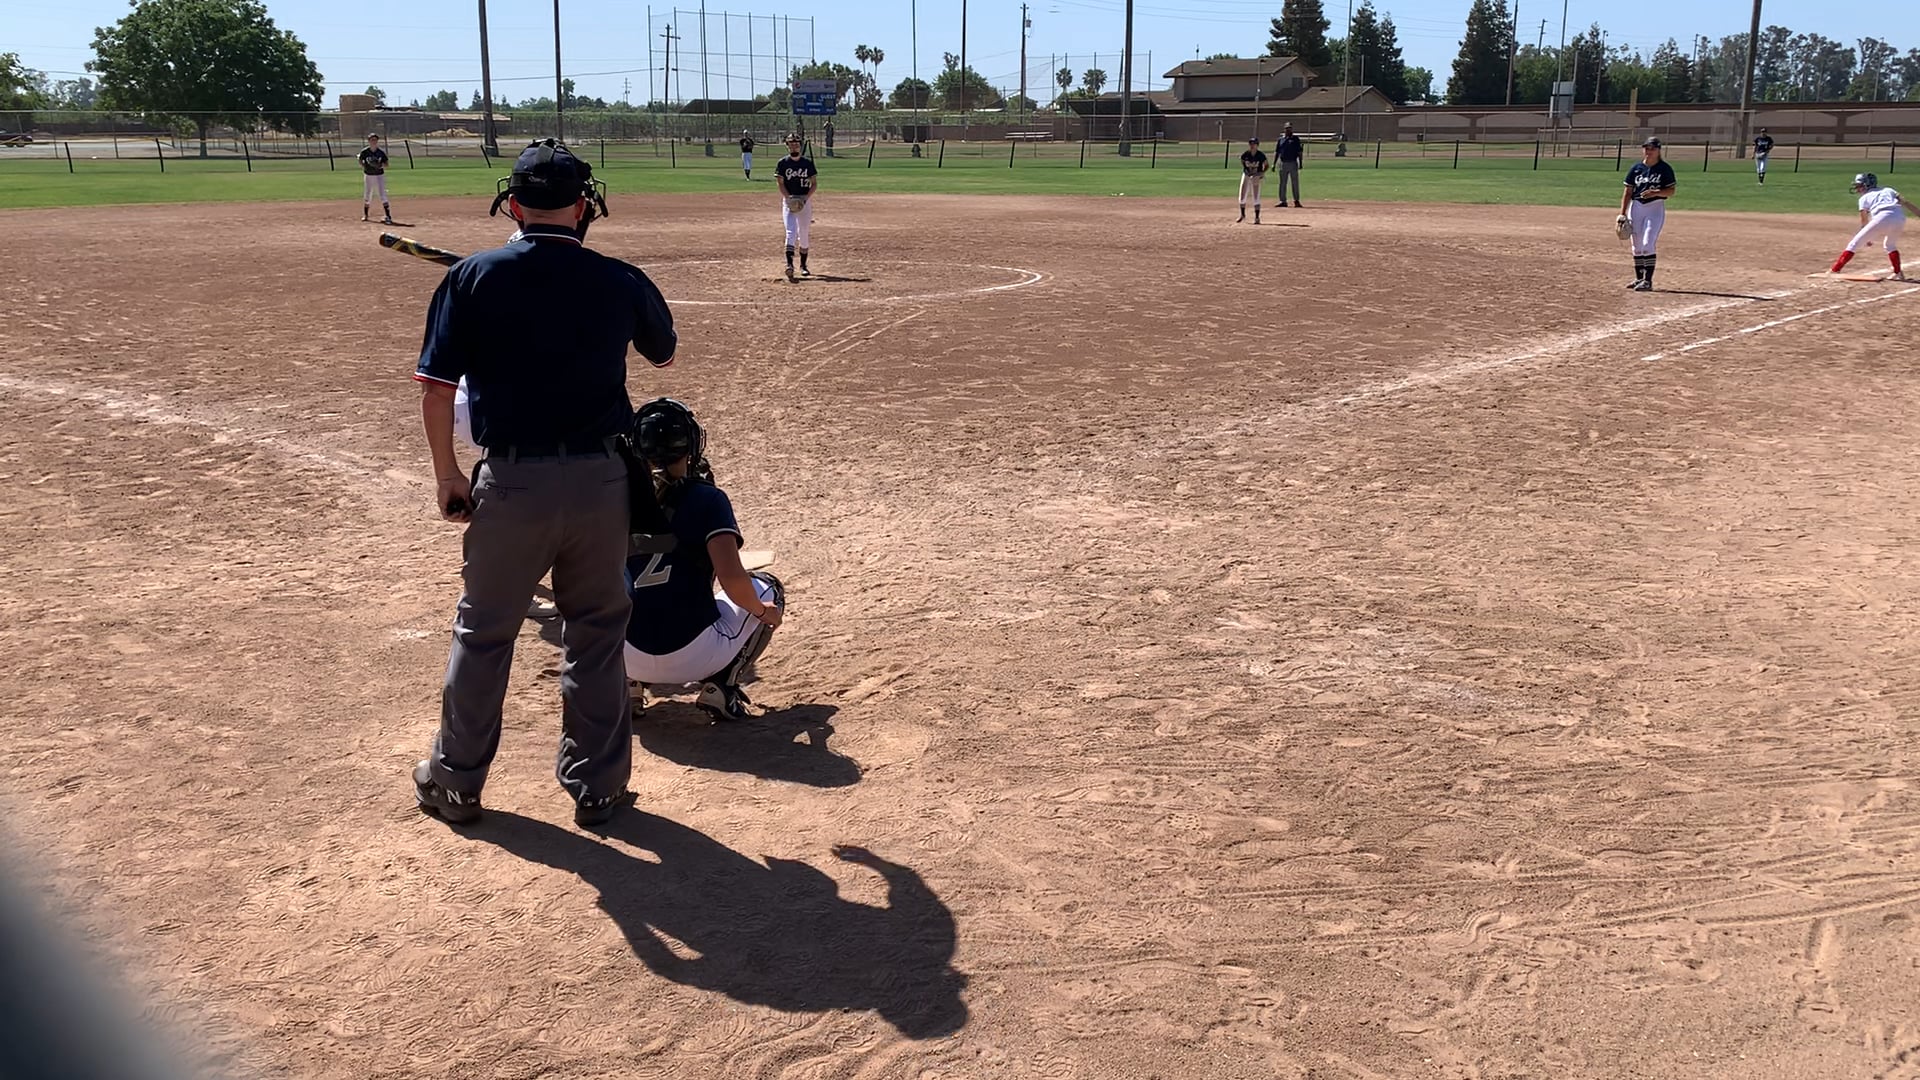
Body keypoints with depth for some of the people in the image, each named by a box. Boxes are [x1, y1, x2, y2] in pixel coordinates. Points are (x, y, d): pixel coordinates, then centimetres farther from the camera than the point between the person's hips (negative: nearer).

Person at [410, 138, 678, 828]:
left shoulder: (474, 277, -5)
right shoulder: (620, 282, -2)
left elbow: (436, 386, -8)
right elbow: (663, 355, 17)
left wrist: (446, 474, 3)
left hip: (511, 481, -1)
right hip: (600, 479, 1)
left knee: (483, 633, 15)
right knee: (596, 635, 15)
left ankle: (455, 784, 29)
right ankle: (596, 786, 24)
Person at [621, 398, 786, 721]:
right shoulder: (705, 498, -8)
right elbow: (732, 579, -19)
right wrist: (760, 611, 1)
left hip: (629, 658, 4)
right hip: (692, 658, -4)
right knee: (766, 588, 20)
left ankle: (628, 682, 12)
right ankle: (721, 684, 3)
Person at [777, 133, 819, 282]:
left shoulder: (808, 163, 5)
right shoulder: (783, 163, 1)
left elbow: (814, 184, 4)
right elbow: (781, 184, -2)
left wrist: (805, 198, -11)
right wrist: (789, 198, -18)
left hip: (805, 200, 2)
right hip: (789, 200, -2)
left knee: (803, 235, 9)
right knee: (791, 232, -16)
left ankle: (803, 266, 22)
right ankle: (789, 264, -27)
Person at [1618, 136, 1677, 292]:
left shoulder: (1665, 169, -1)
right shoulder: (1636, 168, 7)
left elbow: (1671, 192, -1)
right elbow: (1628, 192, 8)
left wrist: (1656, 192, -21)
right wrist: (1623, 213, 1)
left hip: (1655, 207, -4)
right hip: (1636, 207, 4)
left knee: (1647, 244, -14)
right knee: (1637, 246, 8)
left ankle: (1648, 281, -13)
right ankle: (1639, 278, 20)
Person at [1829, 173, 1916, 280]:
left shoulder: (1864, 198, 22)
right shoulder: (1888, 190, 32)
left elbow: (1864, 221, 19)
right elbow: (1906, 203, 20)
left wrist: (1867, 237, 31)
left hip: (1883, 217, -4)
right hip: (1900, 218, 4)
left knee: (1855, 243, 7)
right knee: (1890, 245, 30)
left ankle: (1835, 269, 2)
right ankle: (1898, 273, 22)